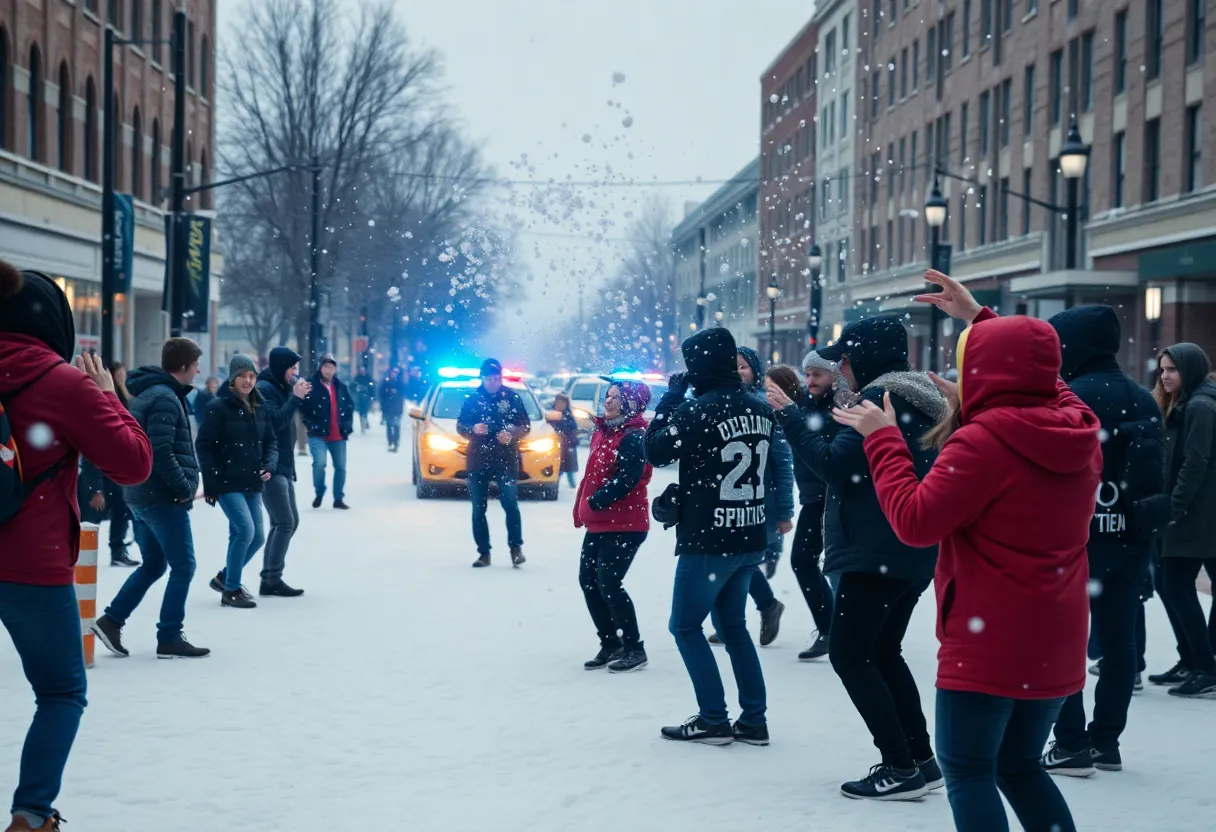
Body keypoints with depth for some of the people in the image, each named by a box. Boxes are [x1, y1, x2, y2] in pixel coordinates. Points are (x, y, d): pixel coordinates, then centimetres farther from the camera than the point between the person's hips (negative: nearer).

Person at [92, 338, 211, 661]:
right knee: (183, 567, -2)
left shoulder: (147, 394, 14)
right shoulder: (165, 399, -17)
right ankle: (169, 638, 2)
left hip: (142, 495, 10)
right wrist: (185, 487, -14)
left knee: (153, 564, 17)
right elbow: (161, 453, -24)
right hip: (164, 497, -10)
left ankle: (112, 620, 13)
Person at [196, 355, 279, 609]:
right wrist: (210, 483, -14)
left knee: (256, 537, 10)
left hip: (252, 484, 7)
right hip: (227, 484, -7)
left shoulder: (261, 407, 8)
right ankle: (231, 590, -2)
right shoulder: (218, 407, -10)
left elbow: (270, 441, 15)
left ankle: (224, 577, 32)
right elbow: (204, 445, -10)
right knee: (245, 530, -17)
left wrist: (269, 465, -4)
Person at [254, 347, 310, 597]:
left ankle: (270, 579, 16)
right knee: (284, 523, -12)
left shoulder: (281, 387, 15)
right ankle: (272, 579, -9)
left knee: (290, 522, 12)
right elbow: (275, 421, -25)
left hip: (283, 465, 10)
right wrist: (295, 398, -24)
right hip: (269, 466, -10)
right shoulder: (264, 388, -14)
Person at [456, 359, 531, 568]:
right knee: (478, 509, 6)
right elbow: (460, 426, 7)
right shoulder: (472, 399, 4)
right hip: (478, 460, 2)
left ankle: (516, 547, -6)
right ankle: (484, 553, 13)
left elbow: (525, 425, 3)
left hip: (506, 460, -2)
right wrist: (473, 429, -16)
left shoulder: (512, 398, 1)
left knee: (510, 503, -16)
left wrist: (512, 434, -17)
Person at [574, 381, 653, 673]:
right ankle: (610, 644, 20)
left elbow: (626, 480, -24)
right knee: (588, 581, 9)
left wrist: (596, 502, -21)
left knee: (608, 583, -12)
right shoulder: (603, 432, 13)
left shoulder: (634, 437, -16)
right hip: (598, 523, 10)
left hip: (624, 524, -10)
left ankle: (634, 648, 0)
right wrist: (582, 508, 15)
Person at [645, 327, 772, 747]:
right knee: (734, 624, 18)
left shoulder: (697, 410, -18)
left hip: (708, 541, -7)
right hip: (751, 538, 7)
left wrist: (670, 397, -2)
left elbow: (657, 453, -9)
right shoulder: (760, 410, 3)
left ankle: (714, 719, 5)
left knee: (686, 625, 8)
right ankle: (754, 719, 15)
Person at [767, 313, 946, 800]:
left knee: (848, 654, -5)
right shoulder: (916, 400, 15)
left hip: (878, 551, -10)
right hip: (913, 550, 10)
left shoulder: (879, 399, -15)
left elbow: (835, 465, -19)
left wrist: (788, 414, -11)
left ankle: (901, 768, -8)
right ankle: (921, 760, 16)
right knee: (882, 653, 17)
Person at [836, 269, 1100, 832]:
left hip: (988, 638, -7)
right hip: (1055, 639, 8)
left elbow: (916, 522, -19)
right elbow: (1032, 373, 24)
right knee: (1020, 767, 20)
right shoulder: (1078, 428, 3)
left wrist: (882, 439, -10)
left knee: (967, 770, 4)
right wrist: (979, 320, 28)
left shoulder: (982, 441, -20)